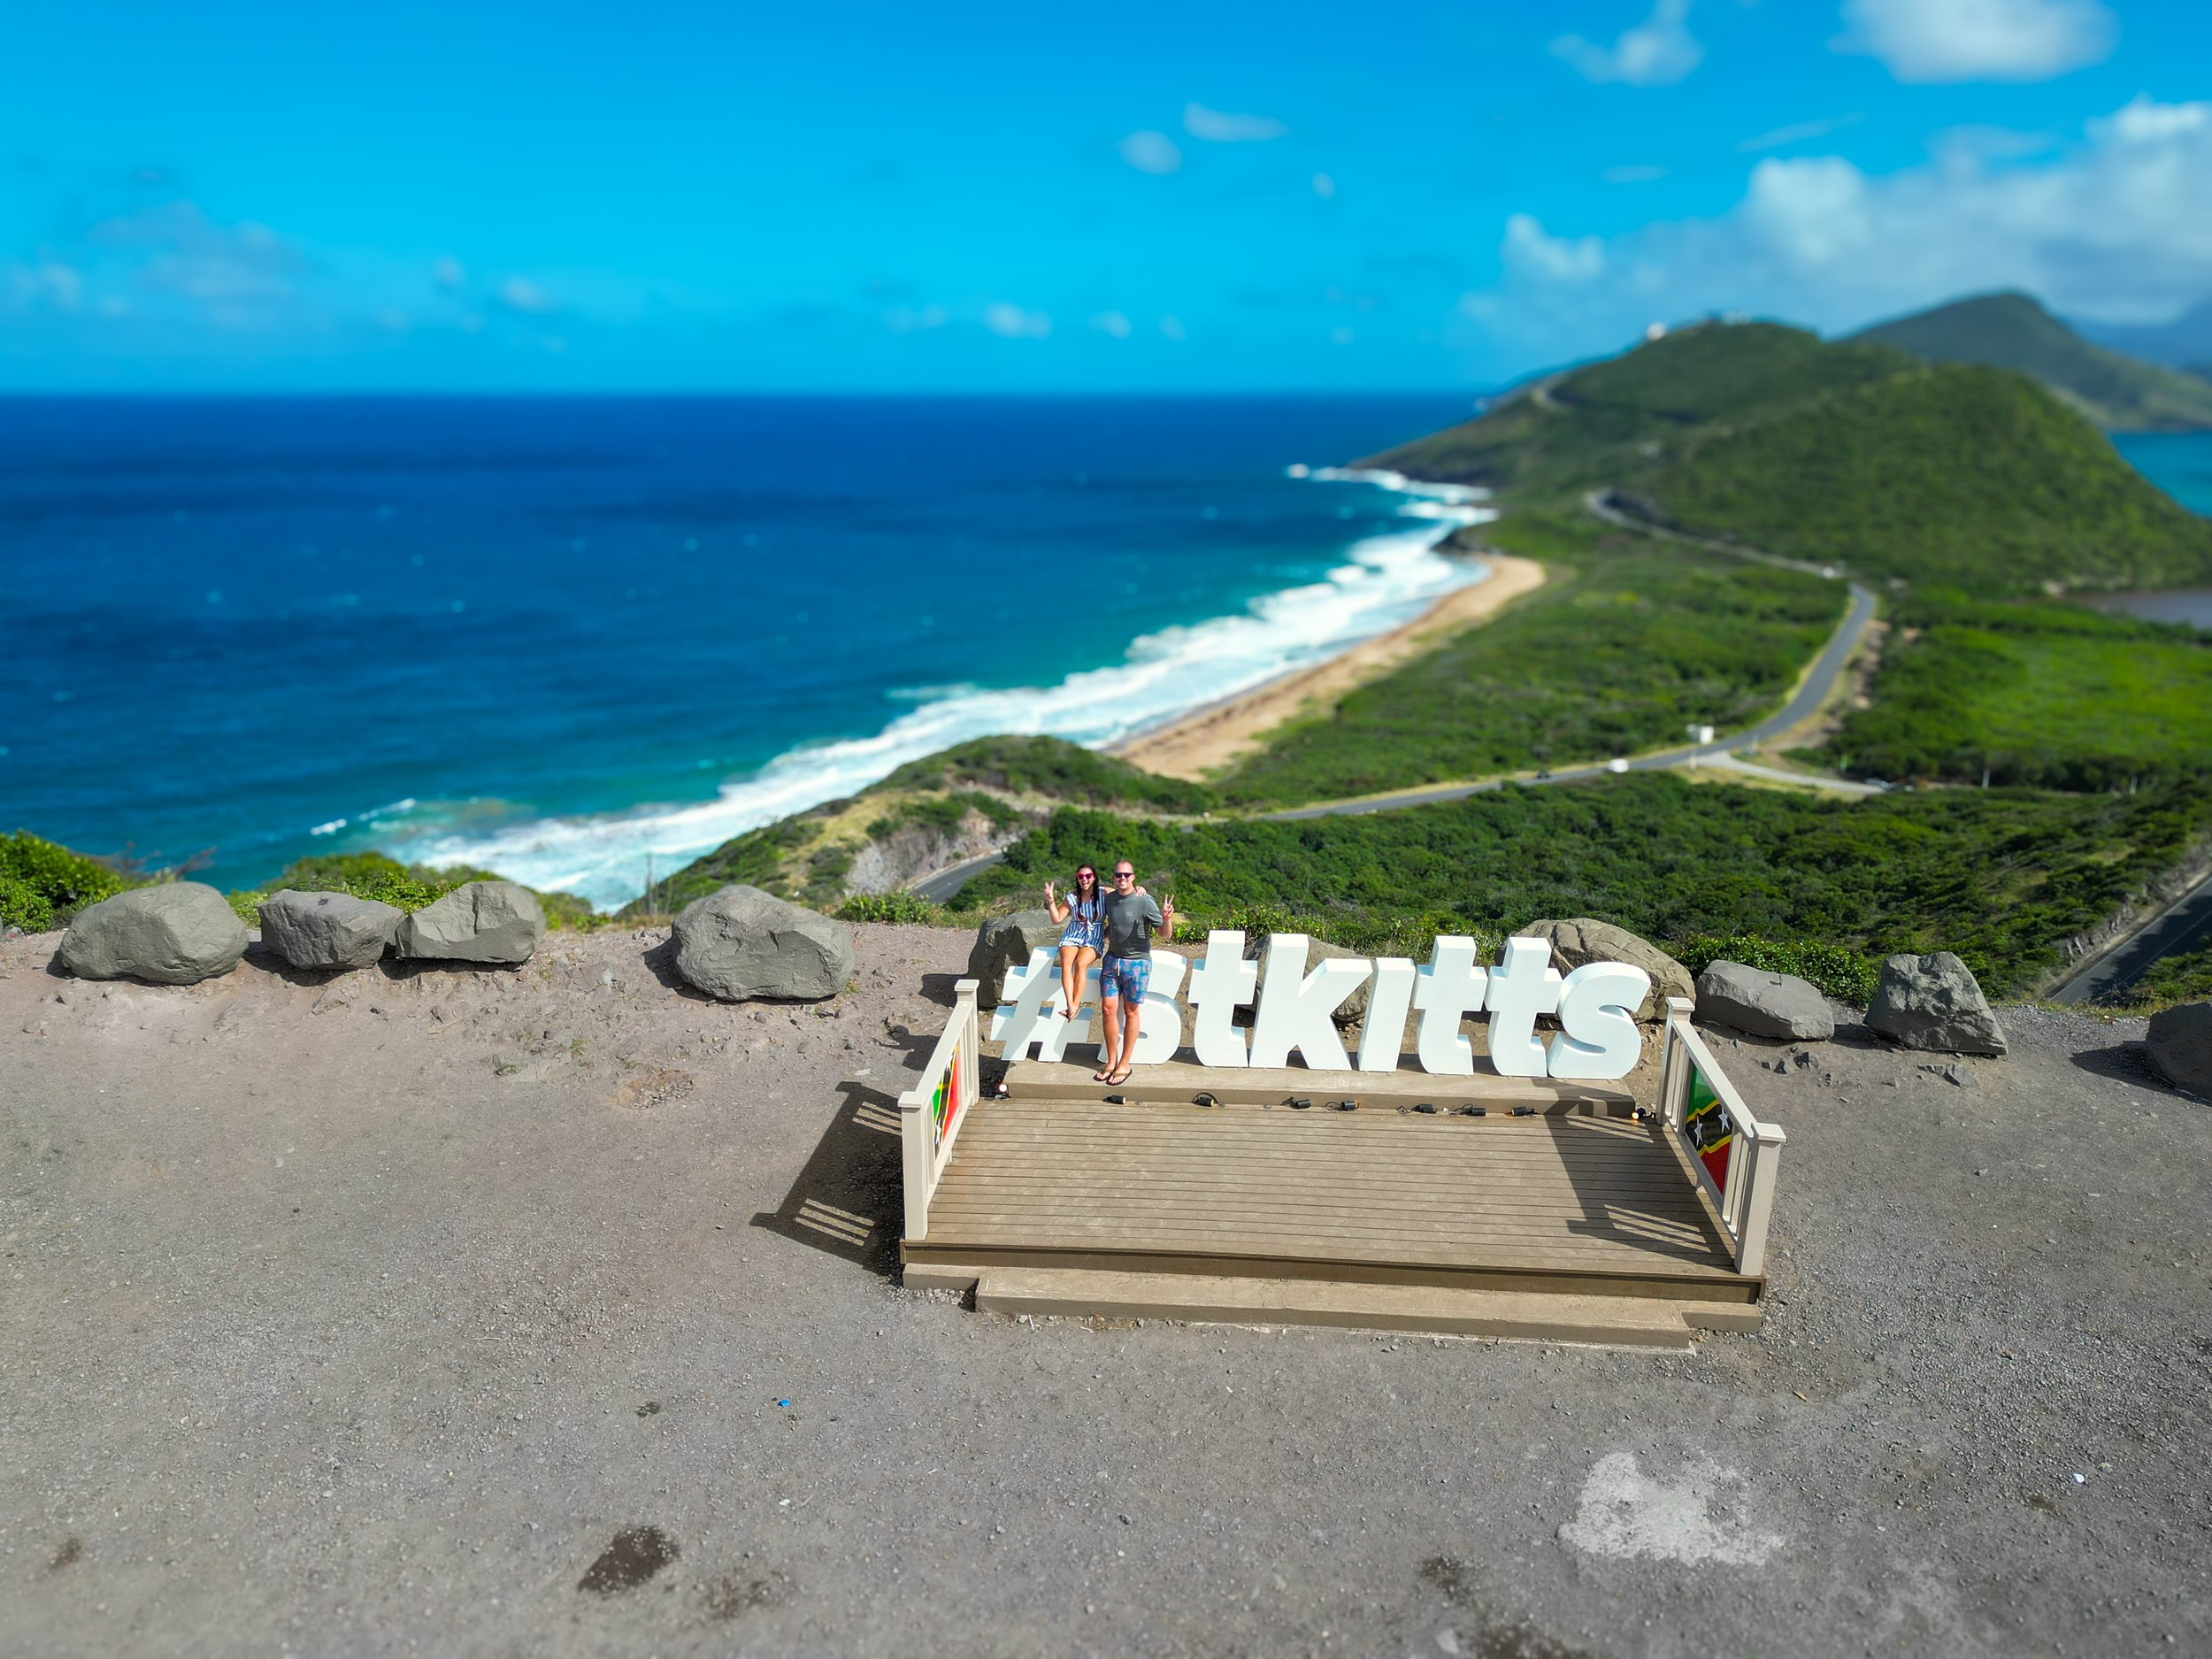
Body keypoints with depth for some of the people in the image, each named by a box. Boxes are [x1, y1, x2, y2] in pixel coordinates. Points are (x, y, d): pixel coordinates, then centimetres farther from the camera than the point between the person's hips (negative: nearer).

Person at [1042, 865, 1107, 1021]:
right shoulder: (1072, 897, 4)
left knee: (1080, 964, -32)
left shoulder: (1104, 895, -1)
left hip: (1094, 939, -2)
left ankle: (1075, 1005, -29)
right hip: (1072, 936, 2)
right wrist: (1051, 901, -9)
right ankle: (1070, 1005, -38)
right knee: (1066, 962, -29)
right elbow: (1057, 918, 4)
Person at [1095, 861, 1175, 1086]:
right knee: (1109, 1008, 0)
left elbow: (1165, 934, -14)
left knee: (1130, 1012, 3)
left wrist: (1167, 919, -33)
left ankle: (1124, 1065, 11)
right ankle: (1111, 1062, 11)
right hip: (1112, 959, 5)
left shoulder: (1144, 901, -14)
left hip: (1137, 963, -5)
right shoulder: (1109, 899, 3)